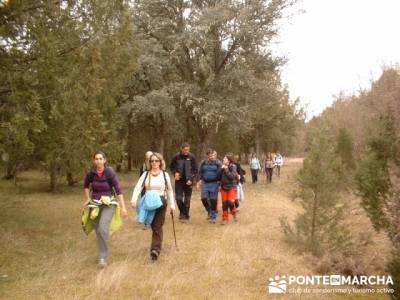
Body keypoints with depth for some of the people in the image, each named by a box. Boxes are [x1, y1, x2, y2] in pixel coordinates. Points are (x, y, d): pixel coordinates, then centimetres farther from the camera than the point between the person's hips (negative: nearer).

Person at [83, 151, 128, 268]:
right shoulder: (91, 173, -5)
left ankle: (102, 257, -11)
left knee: (102, 229, -22)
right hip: (95, 204, 4)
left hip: (108, 204, -4)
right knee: (98, 231, 10)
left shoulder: (110, 172, -16)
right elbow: (86, 185, 18)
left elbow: (118, 190, -17)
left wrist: (123, 207, -20)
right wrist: (87, 199, 10)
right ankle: (102, 253, 32)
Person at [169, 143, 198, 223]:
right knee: (178, 198, -3)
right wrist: (175, 173, -8)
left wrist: (191, 179, -12)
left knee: (187, 200, 3)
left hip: (188, 181, -1)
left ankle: (185, 216, 15)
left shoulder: (192, 157, -5)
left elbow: (195, 170, -1)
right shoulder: (176, 157, -3)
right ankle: (182, 212, 22)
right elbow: (171, 167, 11)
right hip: (179, 181, 1)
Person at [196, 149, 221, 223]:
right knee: (204, 198, -3)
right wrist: (199, 182, 5)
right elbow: (200, 173, 10)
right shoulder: (203, 163, 5)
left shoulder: (218, 163, -3)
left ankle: (213, 216, 14)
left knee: (213, 200, 0)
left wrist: (220, 184, -4)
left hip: (214, 184, -3)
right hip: (205, 183, 3)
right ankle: (209, 211, 23)